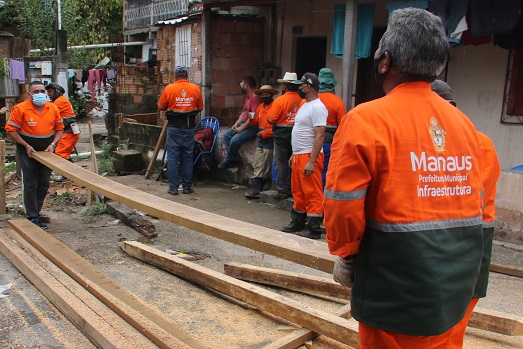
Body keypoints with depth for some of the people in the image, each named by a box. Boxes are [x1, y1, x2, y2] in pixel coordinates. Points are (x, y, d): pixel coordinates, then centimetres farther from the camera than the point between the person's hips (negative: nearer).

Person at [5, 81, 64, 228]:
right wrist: (27, 146, -13)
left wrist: (53, 144, -6)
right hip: (28, 153, -4)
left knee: (44, 185, 11)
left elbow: (59, 128, 8)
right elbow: (10, 129, -9)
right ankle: (32, 217, 8)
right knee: (30, 185, 0)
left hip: (46, 152, 4)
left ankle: (35, 212, 26)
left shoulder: (53, 108, -1)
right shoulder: (20, 109, -13)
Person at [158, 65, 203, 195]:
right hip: (189, 127, 2)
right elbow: (200, 108, 7)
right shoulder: (195, 89, -2)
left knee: (173, 158, 4)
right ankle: (187, 187, 14)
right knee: (188, 158, 9)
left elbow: (161, 107, 3)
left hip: (174, 127, -2)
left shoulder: (169, 89, -6)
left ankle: (173, 187, 5)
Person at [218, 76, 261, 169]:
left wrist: (241, 128, -19)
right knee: (226, 135, 4)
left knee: (235, 140, -24)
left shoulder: (255, 97, -19)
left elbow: (254, 117, -24)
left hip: (253, 127, -11)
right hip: (244, 124, 11)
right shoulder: (247, 97, 15)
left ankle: (228, 161, 0)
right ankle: (236, 159, 1)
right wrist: (236, 124, 4)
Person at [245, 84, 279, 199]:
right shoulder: (260, 107, 13)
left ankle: (258, 191, 7)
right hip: (260, 140, 8)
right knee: (257, 167, 6)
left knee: (266, 168, 1)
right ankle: (256, 190, 9)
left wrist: (264, 133, -16)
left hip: (269, 141, -8)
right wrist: (252, 118, -1)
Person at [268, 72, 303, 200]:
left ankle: (282, 190, 7)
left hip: (282, 133, -4)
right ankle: (291, 188, 21)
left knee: (281, 163, 5)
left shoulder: (280, 100, -14)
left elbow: (271, 120, -14)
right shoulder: (301, 100, -6)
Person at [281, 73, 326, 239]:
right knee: (298, 192, 18)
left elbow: (320, 135, -22)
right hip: (299, 155, 11)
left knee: (313, 194, -4)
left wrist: (311, 161, -26)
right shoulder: (304, 105, 17)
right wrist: (294, 154, 22)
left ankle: (313, 229, 3)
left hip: (309, 156, -10)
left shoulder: (317, 107, -15)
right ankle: (297, 223, 30)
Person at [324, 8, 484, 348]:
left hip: (397, 295, -6)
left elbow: (344, 205, -17)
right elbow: (473, 202, 9)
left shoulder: (368, 119, -16)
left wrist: (345, 254, 0)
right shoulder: (463, 122, 4)